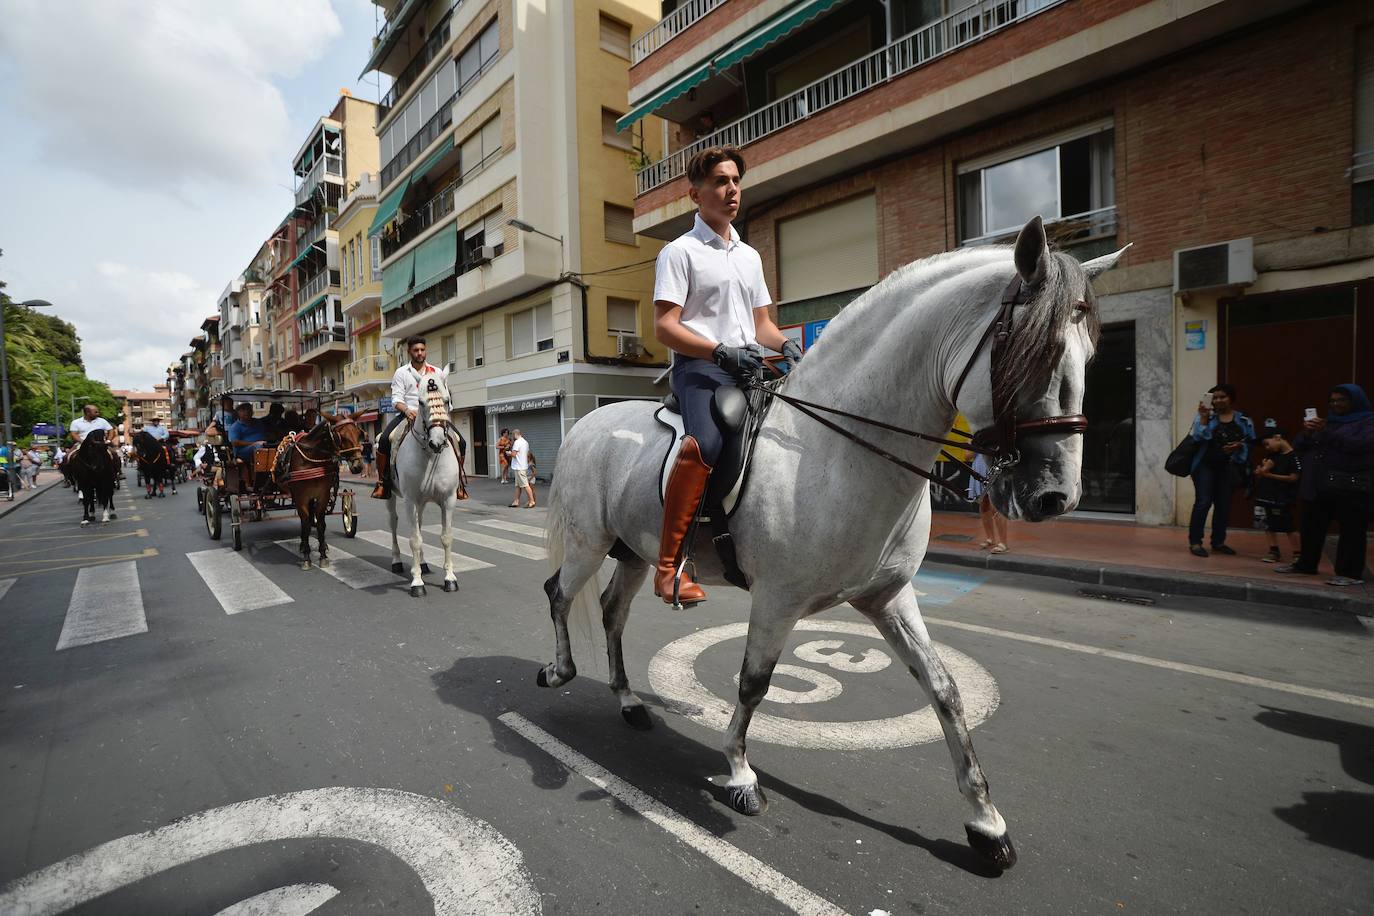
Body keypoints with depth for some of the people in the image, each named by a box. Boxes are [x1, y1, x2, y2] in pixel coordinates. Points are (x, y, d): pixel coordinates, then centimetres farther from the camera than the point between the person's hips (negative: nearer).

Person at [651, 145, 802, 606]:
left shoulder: (749, 256, 24)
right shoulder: (680, 250, 2)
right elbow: (665, 327, -8)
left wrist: (786, 345, 3)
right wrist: (722, 351, -21)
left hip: (748, 369, 7)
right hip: (700, 367, -7)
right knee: (706, 443, -35)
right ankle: (669, 564, -27)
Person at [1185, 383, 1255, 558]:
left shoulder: (1244, 420, 6)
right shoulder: (1204, 416, -2)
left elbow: (1250, 442, 8)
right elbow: (1198, 437, -15)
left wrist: (1239, 446, -12)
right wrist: (1204, 417, -22)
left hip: (1229, 467, 3)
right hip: (1206, 465, -3)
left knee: (1224, 504, 9)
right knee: (1203, 502, -7)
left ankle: (1218, 542, 20)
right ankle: (1195, 541, -2)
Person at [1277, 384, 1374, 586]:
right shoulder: (1327, 421, 20)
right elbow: (1299, 447, 16)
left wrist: (1326, 433, -18)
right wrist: (1306, 434, -4)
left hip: (1351, 488, -6)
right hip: (1317, 486, 6)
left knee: (1351, 532, -3)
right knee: (1311, 529, 11)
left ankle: (1351, 573, 1)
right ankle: (1306, 564, 21)